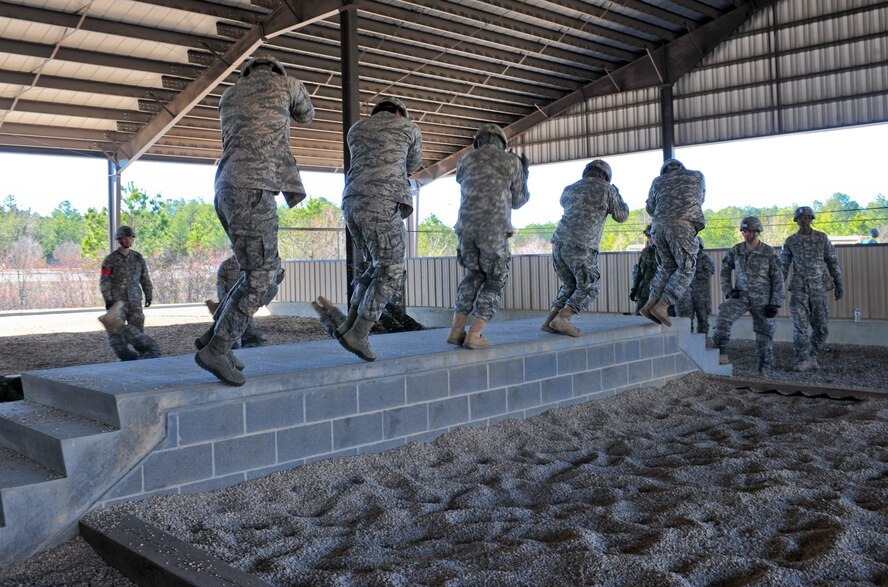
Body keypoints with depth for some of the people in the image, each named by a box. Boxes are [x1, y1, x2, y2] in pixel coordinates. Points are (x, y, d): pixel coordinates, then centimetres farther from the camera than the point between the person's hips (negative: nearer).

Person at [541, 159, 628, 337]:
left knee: (570, 286, 19)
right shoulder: (607, 189, 6)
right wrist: (616, 193, 32)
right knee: (588, 289, 5)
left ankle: (550, 320, 5)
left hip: (559, 244, 6)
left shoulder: (569, 189, 21)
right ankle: (562, 318, -14)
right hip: (581, 247, -6)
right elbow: (622, 216, 16)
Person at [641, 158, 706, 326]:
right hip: (683, 226, -4)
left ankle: (650, 304, 3)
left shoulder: (658, 181, 22)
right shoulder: (697, 176, 20)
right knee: (686, 269, 4)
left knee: (668, 266, 17)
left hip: (659, 226, 4)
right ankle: (662, 306, -10)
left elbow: (651, 208, 31)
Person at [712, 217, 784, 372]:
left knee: (764, 333, 5)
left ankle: (766, 364, 27)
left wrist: (775, 304, -11)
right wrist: (728, 291, -1)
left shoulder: (769, 252, -7)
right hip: (741, 296, 2)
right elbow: (724, 271, 13)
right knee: (723, 316, -25)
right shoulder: (736, 250, 1)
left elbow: (778, 280, -5)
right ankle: (721, 353, -19)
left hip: (763, 300, -2)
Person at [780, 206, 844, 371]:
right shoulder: (790, 241, 2)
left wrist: (839, 285, -2)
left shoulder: (822, 238, 1)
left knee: (821, 328, 2)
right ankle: (803, 362, -5)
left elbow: (833, 262, 4)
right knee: (800, 326, -11)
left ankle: (811, 355, 24)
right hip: (799, 289, -1)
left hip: (818, 289, 1)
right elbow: (783, 266, 4)